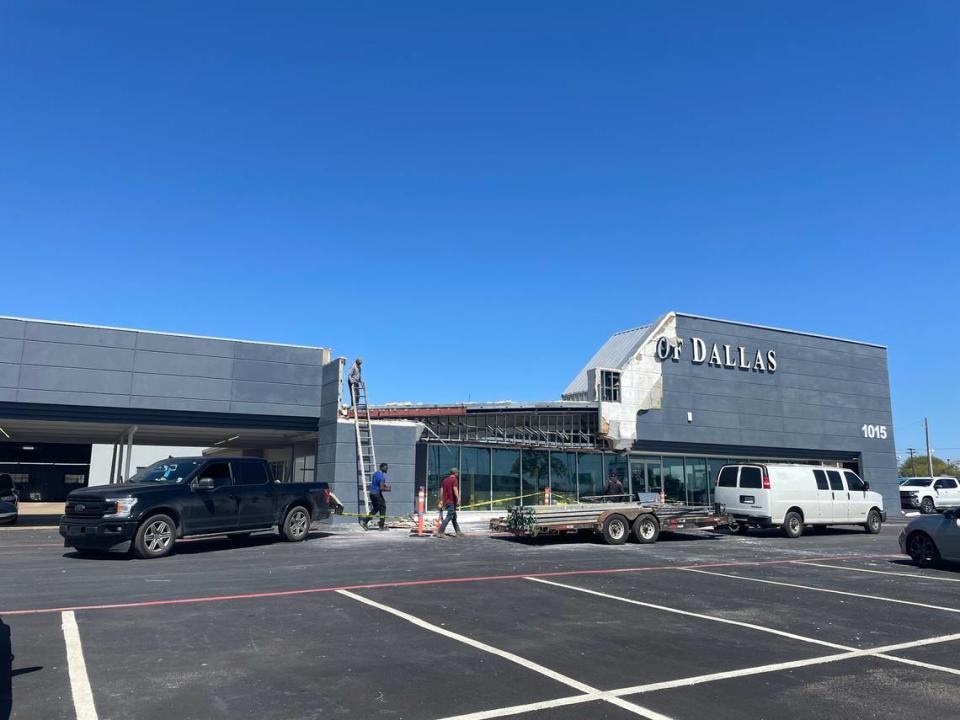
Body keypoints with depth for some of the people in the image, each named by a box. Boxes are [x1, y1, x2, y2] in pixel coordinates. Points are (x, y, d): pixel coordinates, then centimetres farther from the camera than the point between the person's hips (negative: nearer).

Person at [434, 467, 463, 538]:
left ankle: (458, 532, 18)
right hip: (452, 501, -9)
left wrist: (441, 500, 18)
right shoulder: (454, 479, -7)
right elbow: (455, 489, -19)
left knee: (454, 516, 15)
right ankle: (439, 532, -13)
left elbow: (441, 490, 15)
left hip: (446, 501, 9)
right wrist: (458, 499, -21)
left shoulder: (445, 479, 15)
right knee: (449, 517, -7)